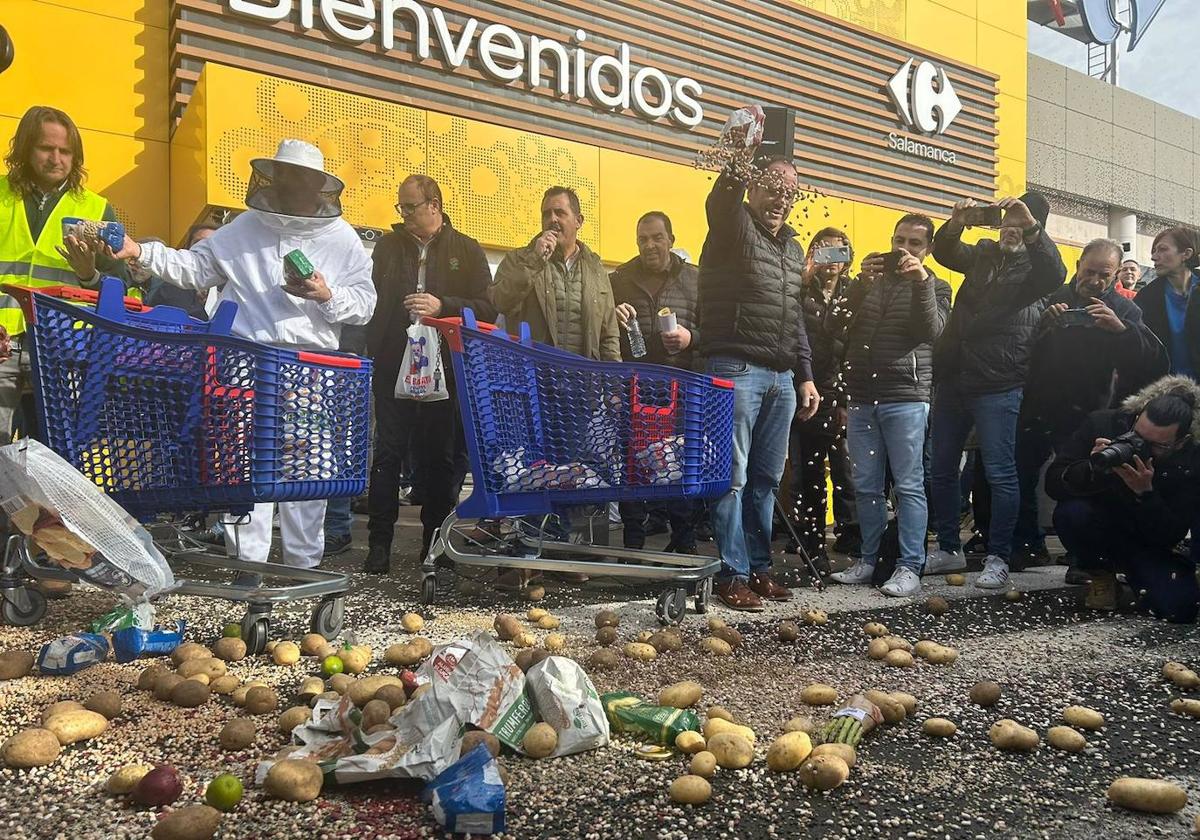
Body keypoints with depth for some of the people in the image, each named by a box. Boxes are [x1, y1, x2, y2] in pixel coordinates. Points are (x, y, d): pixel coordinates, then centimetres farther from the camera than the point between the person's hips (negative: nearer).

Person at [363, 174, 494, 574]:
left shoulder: (466, 250, 6)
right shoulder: (389, 246, 12)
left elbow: (488, 307, -2)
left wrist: (443, 306, -15)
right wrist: (372, 351, -2)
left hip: (445, 369, -1)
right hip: (394, 365, 1)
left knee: (441, 456, 5)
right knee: (388, 452, 0)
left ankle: (435, 542, 16)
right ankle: (379, 542, 6)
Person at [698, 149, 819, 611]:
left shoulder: (793, 248, 21)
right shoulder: (735, 229, 0)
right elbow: (720, 202, -26)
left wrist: (805, 376, 19)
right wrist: (741, 160, -44)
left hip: (782, 377, 7)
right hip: (737, 370, -7)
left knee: (766, 479, 9)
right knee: (732, 477, -6)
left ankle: (758, 567, 17)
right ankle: (733, 574, -1)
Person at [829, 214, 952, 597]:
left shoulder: (934, 286, 8)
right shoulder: (871, 279, 16)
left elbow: (932, 331, -10)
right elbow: (844, 321, 1)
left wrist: (922, 282, -18)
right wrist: (862, 282, -12)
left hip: (906, 398, -4)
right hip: (862, 397, 4)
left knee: (909, 485, -5)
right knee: (866, 486, 7)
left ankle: (910, 567, -2)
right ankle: (868, 560, 16)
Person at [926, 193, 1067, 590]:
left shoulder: (1034, 265, 0)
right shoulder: (984, 254, 15)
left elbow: (1056, 274, -20)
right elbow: (943, 252, 12)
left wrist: (1032, 226, -30)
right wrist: (957, 223, -8)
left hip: (998, 387, -6)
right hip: (952, 379, 6)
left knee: (1000, 474, -4)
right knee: (942, 469, 11)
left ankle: (998, 559, 5)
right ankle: (948, 549, 23)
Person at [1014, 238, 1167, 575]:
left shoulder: (1123, 310, 2)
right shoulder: (1054, 298, 6)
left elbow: (1155, 362, -11)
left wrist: (1121, 328, -25)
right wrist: (1045, 322, -19)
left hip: (1084, 418, -2)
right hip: (1037, 409, 2)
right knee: (1022, 476, 6)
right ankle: (1029, 544, 23)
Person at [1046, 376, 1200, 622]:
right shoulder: (1102, 423, -19)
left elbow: (1170, 536, -20)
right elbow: (1053, 483, -21)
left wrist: (1145, 493, -37)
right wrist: (1093, 469, -40)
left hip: (1150, 543, 0)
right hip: (1100, 526, 0)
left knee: (1179, 607, -23)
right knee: (1071, 513, -33)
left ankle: (1133, 577, 15)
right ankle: (1102, 573, -1)